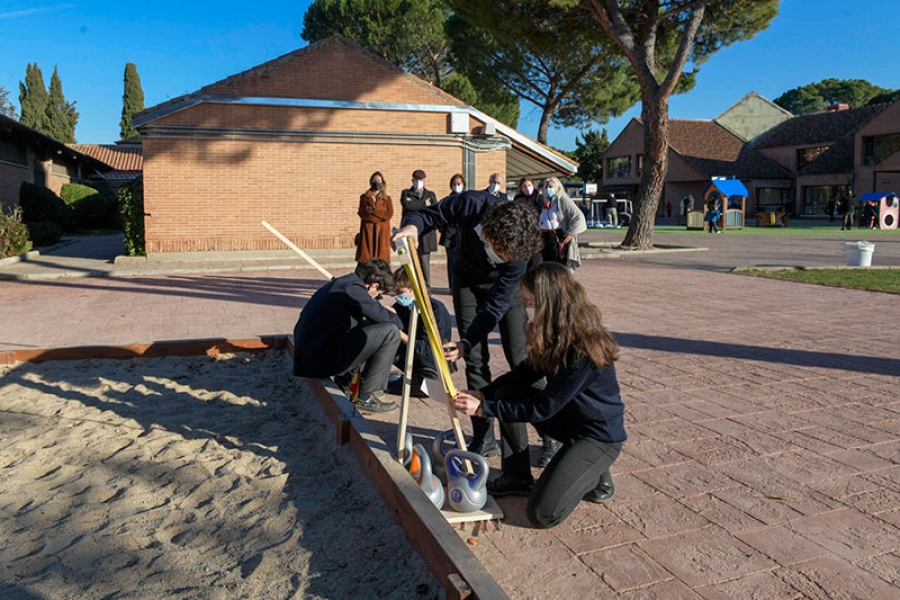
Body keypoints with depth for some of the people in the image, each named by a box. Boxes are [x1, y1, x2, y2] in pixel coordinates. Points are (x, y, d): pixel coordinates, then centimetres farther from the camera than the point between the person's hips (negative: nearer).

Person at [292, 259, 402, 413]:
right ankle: (367, 397, -2)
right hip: (321, 359, -10)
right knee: (390, 333, -12)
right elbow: (390, 319, -9)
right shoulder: (353, 289, -13)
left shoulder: (339, 284, 16)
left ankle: (343, 379, 18)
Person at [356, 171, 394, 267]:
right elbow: (362, 213, -3)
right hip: (368, 230, -1)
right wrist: (380, 217, -12)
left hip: (382, 231, 1)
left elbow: (389, 214, -3)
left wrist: (374, 211, -11)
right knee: (364, 259, -7)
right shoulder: (364, 197, 9)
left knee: (381, 259, -3)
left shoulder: (387, 198, 12)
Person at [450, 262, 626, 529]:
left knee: (543, 513, -17)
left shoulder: (585, 351, -30)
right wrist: (480, 394, -7)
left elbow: (543, 407, -26)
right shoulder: (555, 337, -3)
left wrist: (483, 408, -22)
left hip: (600, 435, -9)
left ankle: (595, 477, 9)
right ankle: (518, 477, 8)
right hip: (568, 416, 9)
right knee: (507, 393, -3)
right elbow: (527, 372, 6)